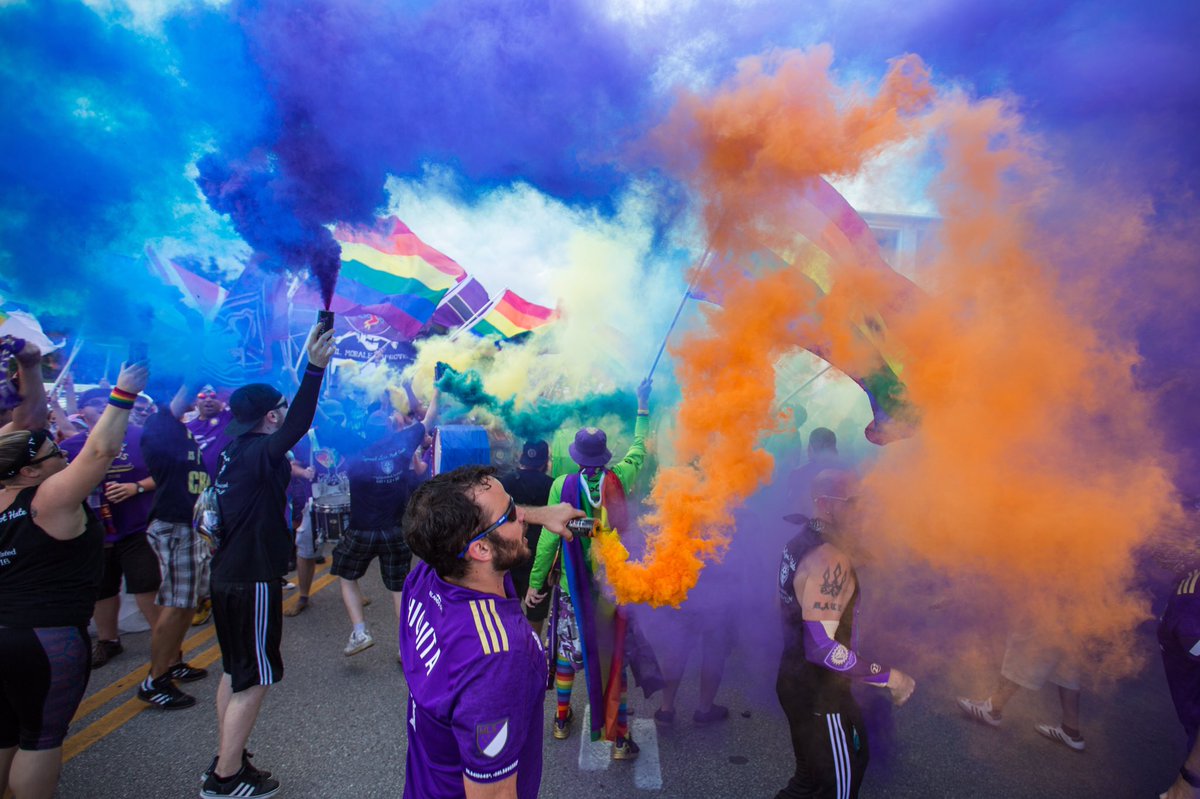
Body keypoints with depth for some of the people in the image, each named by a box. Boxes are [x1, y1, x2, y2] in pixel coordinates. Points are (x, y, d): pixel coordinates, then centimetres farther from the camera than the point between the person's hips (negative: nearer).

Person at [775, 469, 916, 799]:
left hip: (797, 681, 9)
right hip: (818, 692, -9)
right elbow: (822, 646, -30)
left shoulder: (801, 543, 3)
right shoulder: (828, 559, -27)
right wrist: (890, 677, -21)